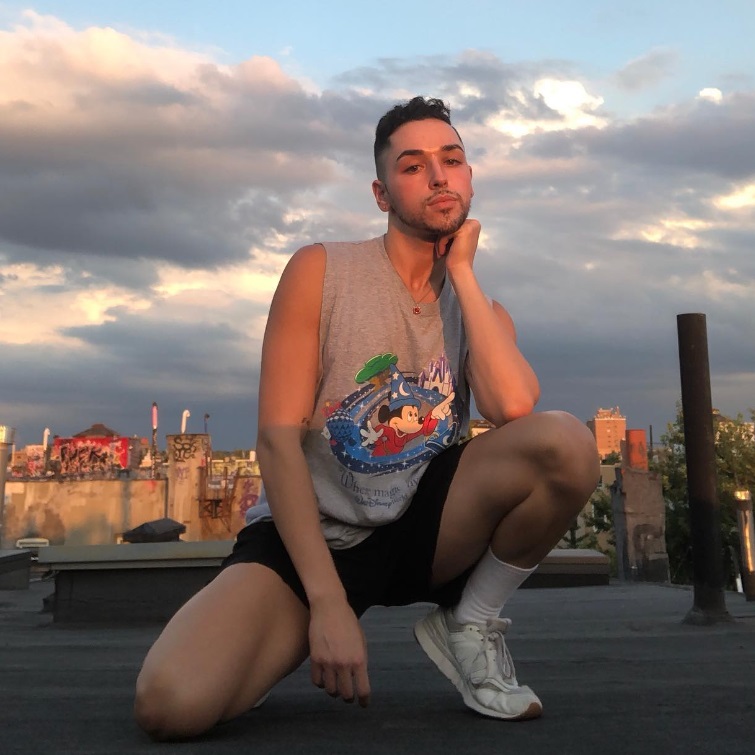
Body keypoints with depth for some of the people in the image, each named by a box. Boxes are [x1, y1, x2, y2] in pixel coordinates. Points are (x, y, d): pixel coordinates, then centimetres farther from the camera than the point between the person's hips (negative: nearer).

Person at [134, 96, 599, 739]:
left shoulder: (482, 311, 7)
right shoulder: (321, 272, -4)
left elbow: (513, 407, -18)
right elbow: (278, 438, -12)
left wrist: (461, 270, -9)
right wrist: (327, 603, -19)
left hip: (430, 529, 3)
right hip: (319, 536, -2)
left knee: (568, 443, -26)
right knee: (172, 703, -29)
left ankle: (470, 625, -2)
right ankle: (303, 643, 6)